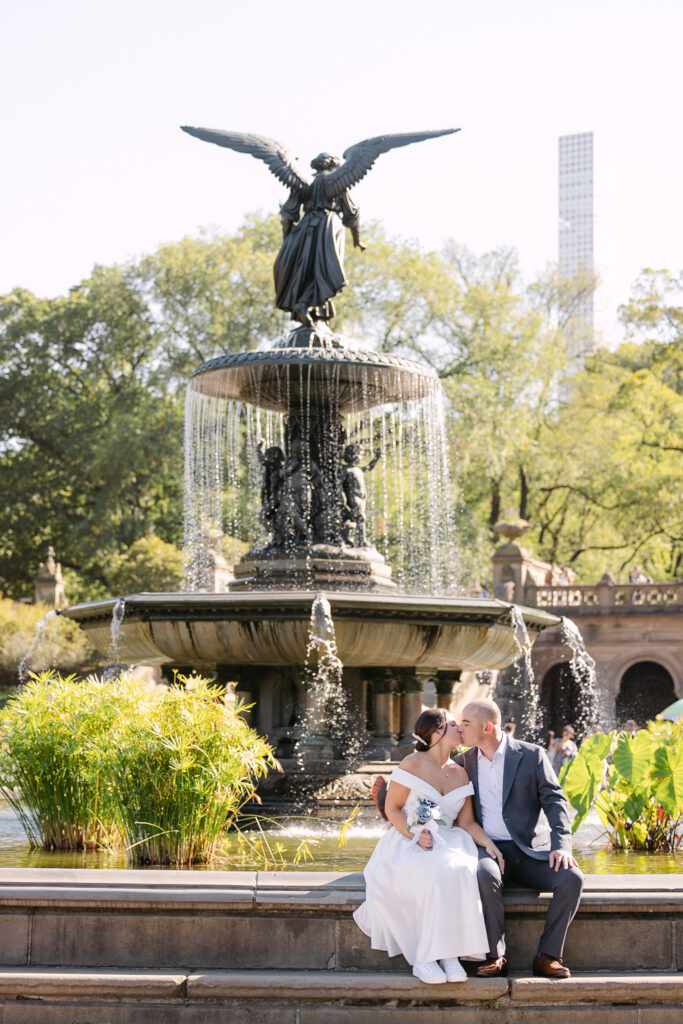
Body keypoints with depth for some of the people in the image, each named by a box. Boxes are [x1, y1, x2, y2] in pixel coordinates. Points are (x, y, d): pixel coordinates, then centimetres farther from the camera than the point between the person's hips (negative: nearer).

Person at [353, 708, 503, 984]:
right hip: (407, 843, -4)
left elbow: (467, 822, 10)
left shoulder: (460, 773, 13)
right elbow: (392, 809, -2)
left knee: (460, 871, -32)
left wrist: (489, 844, -8)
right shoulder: (413, 764, -2)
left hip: (447, 844, 4)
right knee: (435, 875, -36)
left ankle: (449, 953, -31)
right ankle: (423, 958, -30)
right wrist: (415, 835, -18)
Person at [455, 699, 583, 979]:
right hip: (488, 850, 0)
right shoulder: (464, 762, 10)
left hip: (531, 851, 0)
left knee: (572, 878, -27)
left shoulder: (532, 756, 1)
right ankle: (495, 956, -22)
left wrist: (561, 845, -17)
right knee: (485, 877, -36)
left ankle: (548, 956, -14)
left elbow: (555, 801, -3)